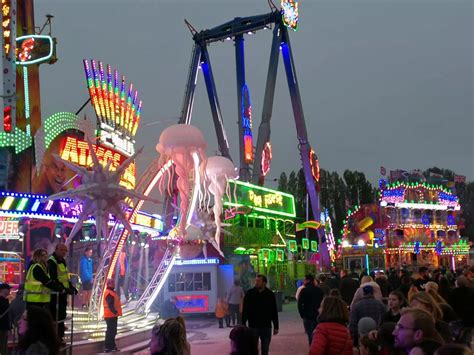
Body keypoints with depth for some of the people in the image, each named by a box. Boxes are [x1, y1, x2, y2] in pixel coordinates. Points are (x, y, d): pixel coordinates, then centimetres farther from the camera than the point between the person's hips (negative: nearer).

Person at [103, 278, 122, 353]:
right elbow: (110, 304, -24)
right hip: (110, 315, -11)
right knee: (110, 331, -9)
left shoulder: (112, 292, 18)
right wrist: (114, 311, -27)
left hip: (113, 315, 11)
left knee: (113, 331, 15)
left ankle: (112, 346, 23)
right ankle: (108, 347, -6)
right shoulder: (108, 293, -15)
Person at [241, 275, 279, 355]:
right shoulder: (250, 293, -4)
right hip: (253, 326, -1)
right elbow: (245, 311, -1)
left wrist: (276, 327, 4)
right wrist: (243, 325, -5)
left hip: (266, 327, 1)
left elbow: (274, 312, 3)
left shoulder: (270, 294, -2)